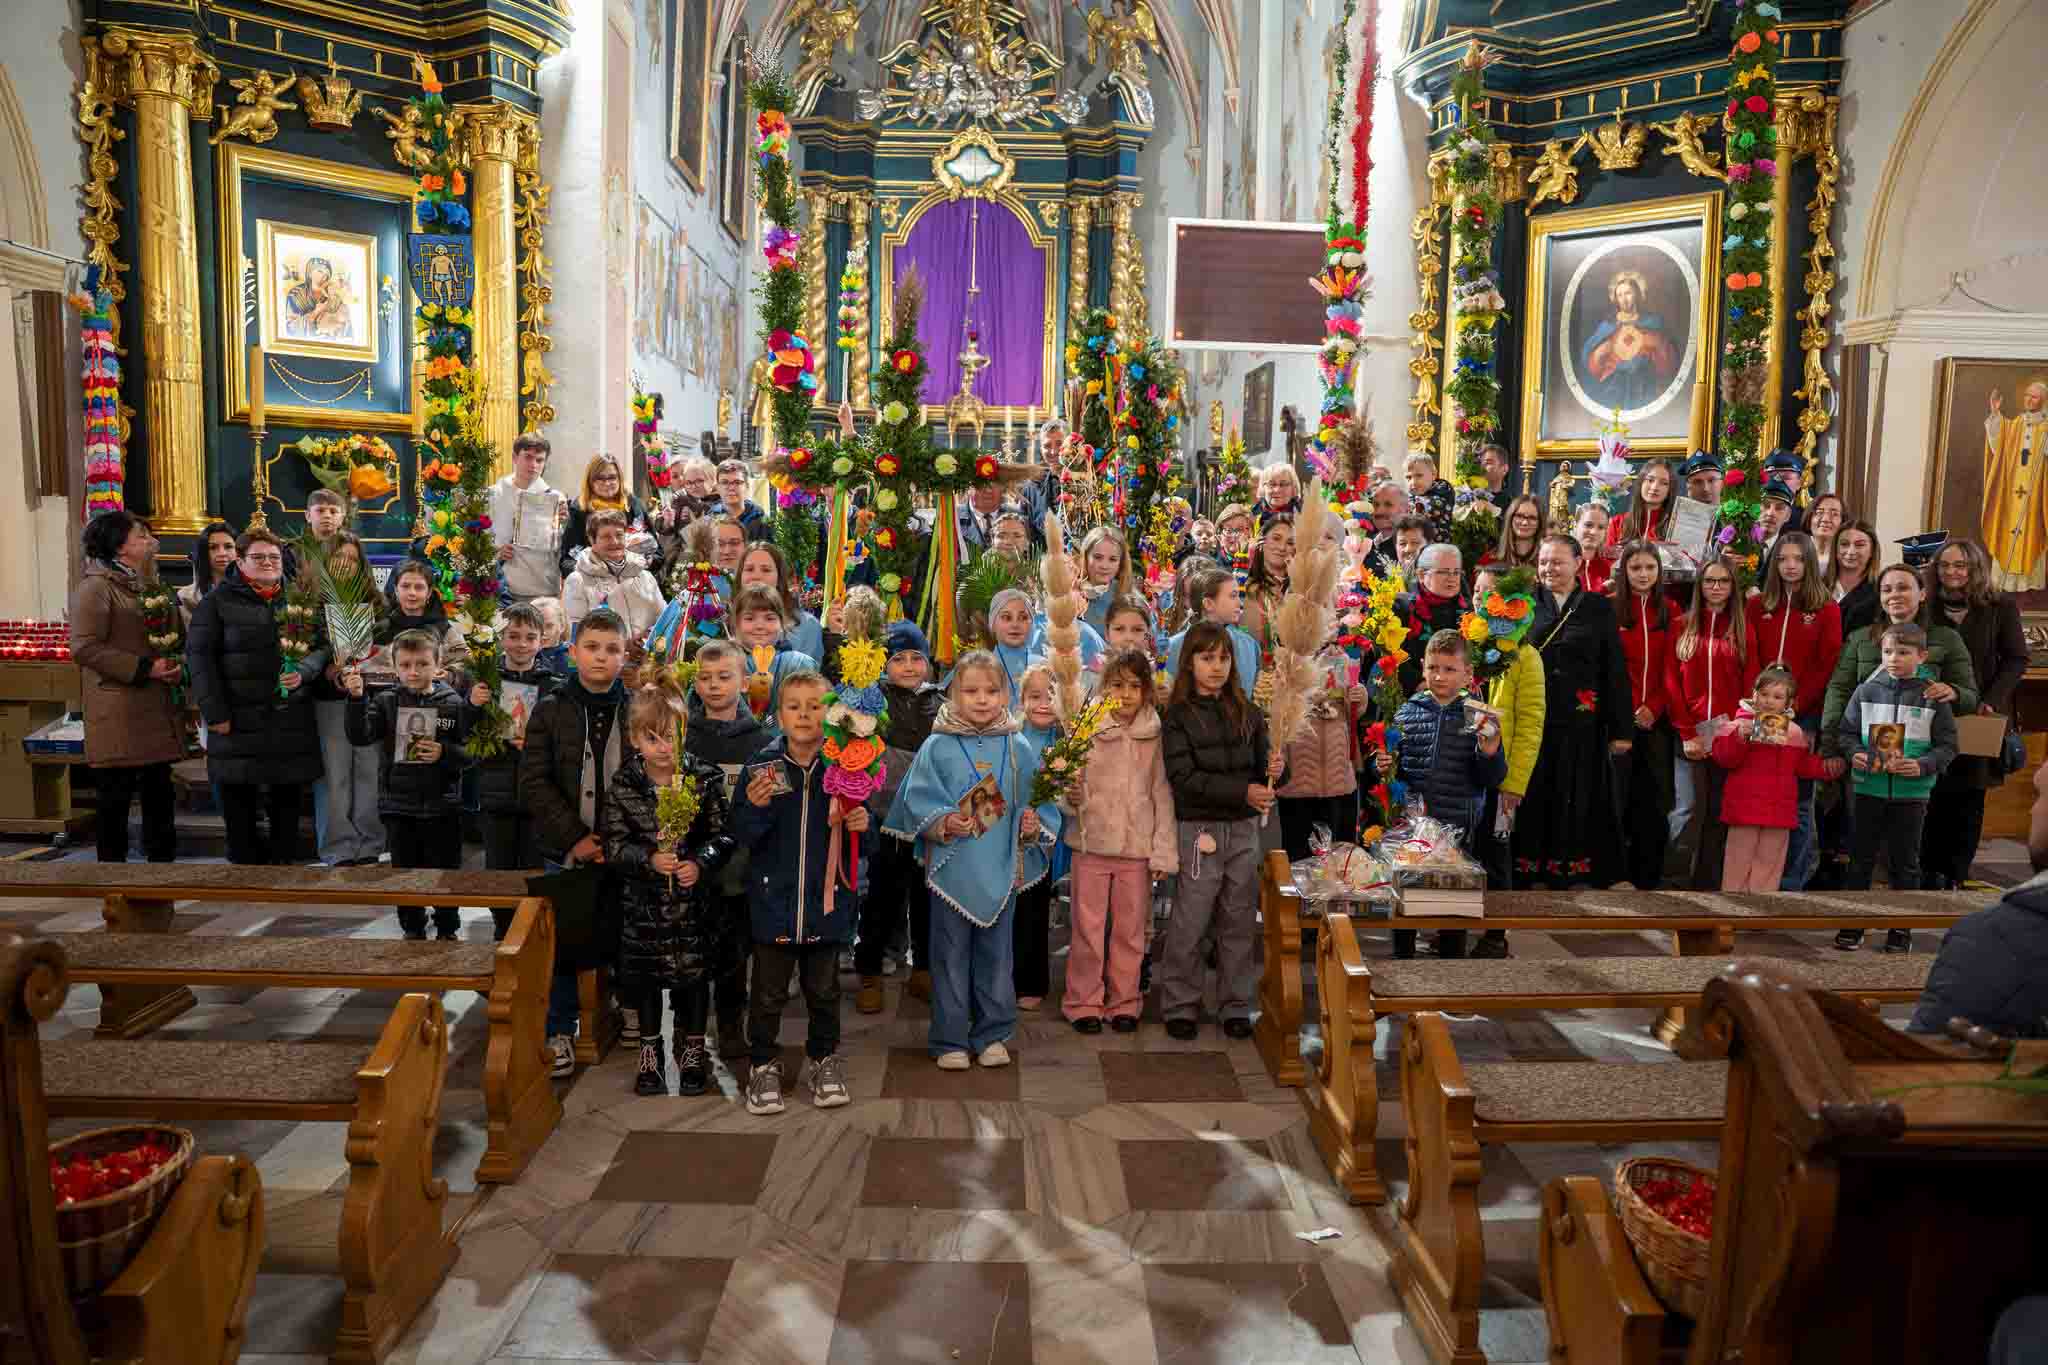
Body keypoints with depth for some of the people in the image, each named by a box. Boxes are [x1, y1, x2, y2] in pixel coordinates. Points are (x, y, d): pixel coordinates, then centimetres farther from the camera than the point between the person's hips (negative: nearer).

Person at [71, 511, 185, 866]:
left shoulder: (143, 585, 19)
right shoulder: (96, 587, -9)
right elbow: (85, 647, -17)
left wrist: (174, 666, 10)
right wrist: (144, 669, -19)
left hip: (156, 711, 8)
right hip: (119, 715, -8)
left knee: (159, 793, 12)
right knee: (116, 798, 0)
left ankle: (163, 859, 20)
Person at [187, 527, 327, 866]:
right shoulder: (218, 601, 2)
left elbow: (321, 646, 11)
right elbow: (199, 654, -2)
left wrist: (303, 671, -11)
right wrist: (214, 712, -8)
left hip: (291, 720, 3)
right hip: (239, 720, -2)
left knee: (289, 794, 6)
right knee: (239, 796, 3)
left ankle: (285, 860, 17)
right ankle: (245, 862, 15)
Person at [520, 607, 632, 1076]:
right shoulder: (551, 711, 0)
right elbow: (534, 782, -4)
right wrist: (575, 838, -12)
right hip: (564, 852, 1)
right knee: (560, 943, 9)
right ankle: (560, 1032, 25)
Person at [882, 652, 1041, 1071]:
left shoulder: (1017, 748, 2)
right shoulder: (937, 746, -5)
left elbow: (1031, 801, 8)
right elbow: (918, 800, -5)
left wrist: (1030, 823, -11)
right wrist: (943, 823, -21)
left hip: (1000, 869, 2)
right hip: (953, 869, -2)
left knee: (996, 953, 13)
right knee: (951, 955, 7)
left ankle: (992, 1034, 28)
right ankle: (949, 1040, 20)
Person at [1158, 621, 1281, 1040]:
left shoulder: (1245, 711, 8)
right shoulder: (1178, 716, -5)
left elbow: (1261, 766, 11)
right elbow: (1185, 779, -14)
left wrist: (1273, 770, -13)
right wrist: (1242, 791, -21)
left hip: (1244, 828, 4)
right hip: (1201, 828, -4)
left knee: (1239, 920, 10)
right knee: (1191, 922, -1)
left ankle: (1234, 1005, 23)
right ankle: (1179, 1005, 15)